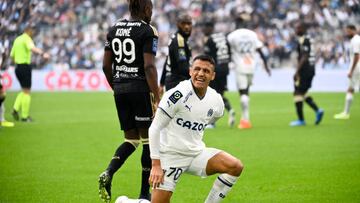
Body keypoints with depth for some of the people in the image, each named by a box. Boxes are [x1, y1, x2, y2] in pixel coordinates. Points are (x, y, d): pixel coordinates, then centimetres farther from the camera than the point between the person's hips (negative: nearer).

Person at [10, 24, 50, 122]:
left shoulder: (17, 39, 15)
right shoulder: (27, 39, -11)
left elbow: (12, 55, 19)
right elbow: (33, 48, -34)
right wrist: (42, 53, -50)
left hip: (18, 67, 8)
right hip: (25, 67, -8)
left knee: (24, 91, 20)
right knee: (27, 92, -1)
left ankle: (16, 109, 6)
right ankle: (24, 116, 1)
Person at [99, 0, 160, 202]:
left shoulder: (115, 29, 10)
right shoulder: (148, 31, -9)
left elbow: (106, 66, 12)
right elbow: (149, 67, -17)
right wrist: (157, 98, -17)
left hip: (120, 89, 6)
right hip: (141, 87, -6)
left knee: (131, 139, 15)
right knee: (149, 139, 6)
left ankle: (108, 173, -11)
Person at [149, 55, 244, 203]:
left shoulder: (216, 101, 1)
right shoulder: (178, 95, -17)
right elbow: (154, 128, -15)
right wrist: (156, 165, -18)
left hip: (196, 154, 5)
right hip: (170, 156, -5)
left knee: (235, 167, -16)